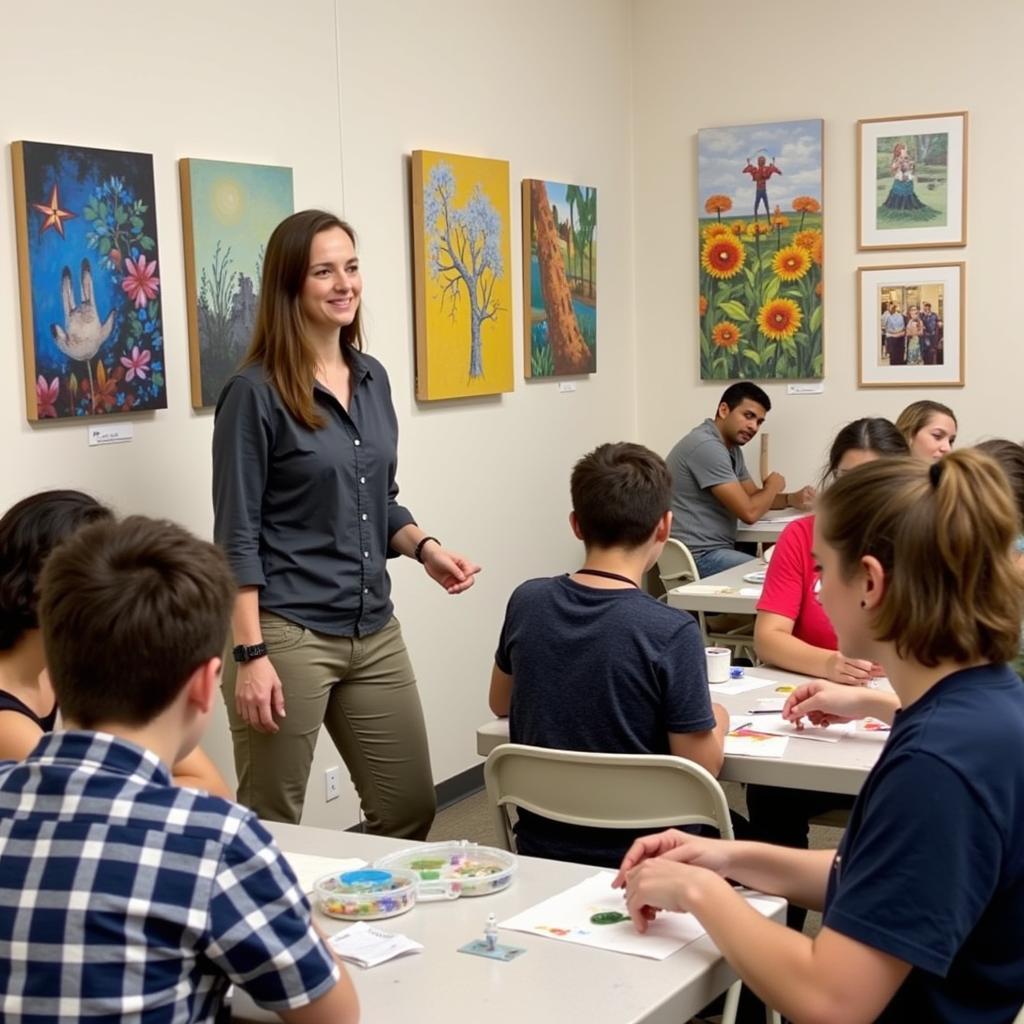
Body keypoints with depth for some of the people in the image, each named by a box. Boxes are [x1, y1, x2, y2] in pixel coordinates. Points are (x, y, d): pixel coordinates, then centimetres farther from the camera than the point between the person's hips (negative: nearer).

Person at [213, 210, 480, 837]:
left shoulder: (373, 378, 10)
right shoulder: (256, 392, -10)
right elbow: (237, 535, -11)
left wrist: (424, 548, 1)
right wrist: (250, 654, -17)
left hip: (375, 629, 7)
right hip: (287, 631, -6)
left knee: (411, 809, 12)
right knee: (272, 829, 4)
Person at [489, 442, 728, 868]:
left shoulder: (527, 602, -8)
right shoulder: (673, 633, -23)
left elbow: (501, 704, 10)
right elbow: (701, 767, -16)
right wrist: (718, 722, 4)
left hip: (539, 846, 5)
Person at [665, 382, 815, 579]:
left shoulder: (732, 447, 14)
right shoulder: (706, 446, -19)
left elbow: (752, 496, 22)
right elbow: (749, 512, -20)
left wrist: (791, 499, 3)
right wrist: (773, 486, 0)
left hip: (717, 549, 10)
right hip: (699, 557, -10)